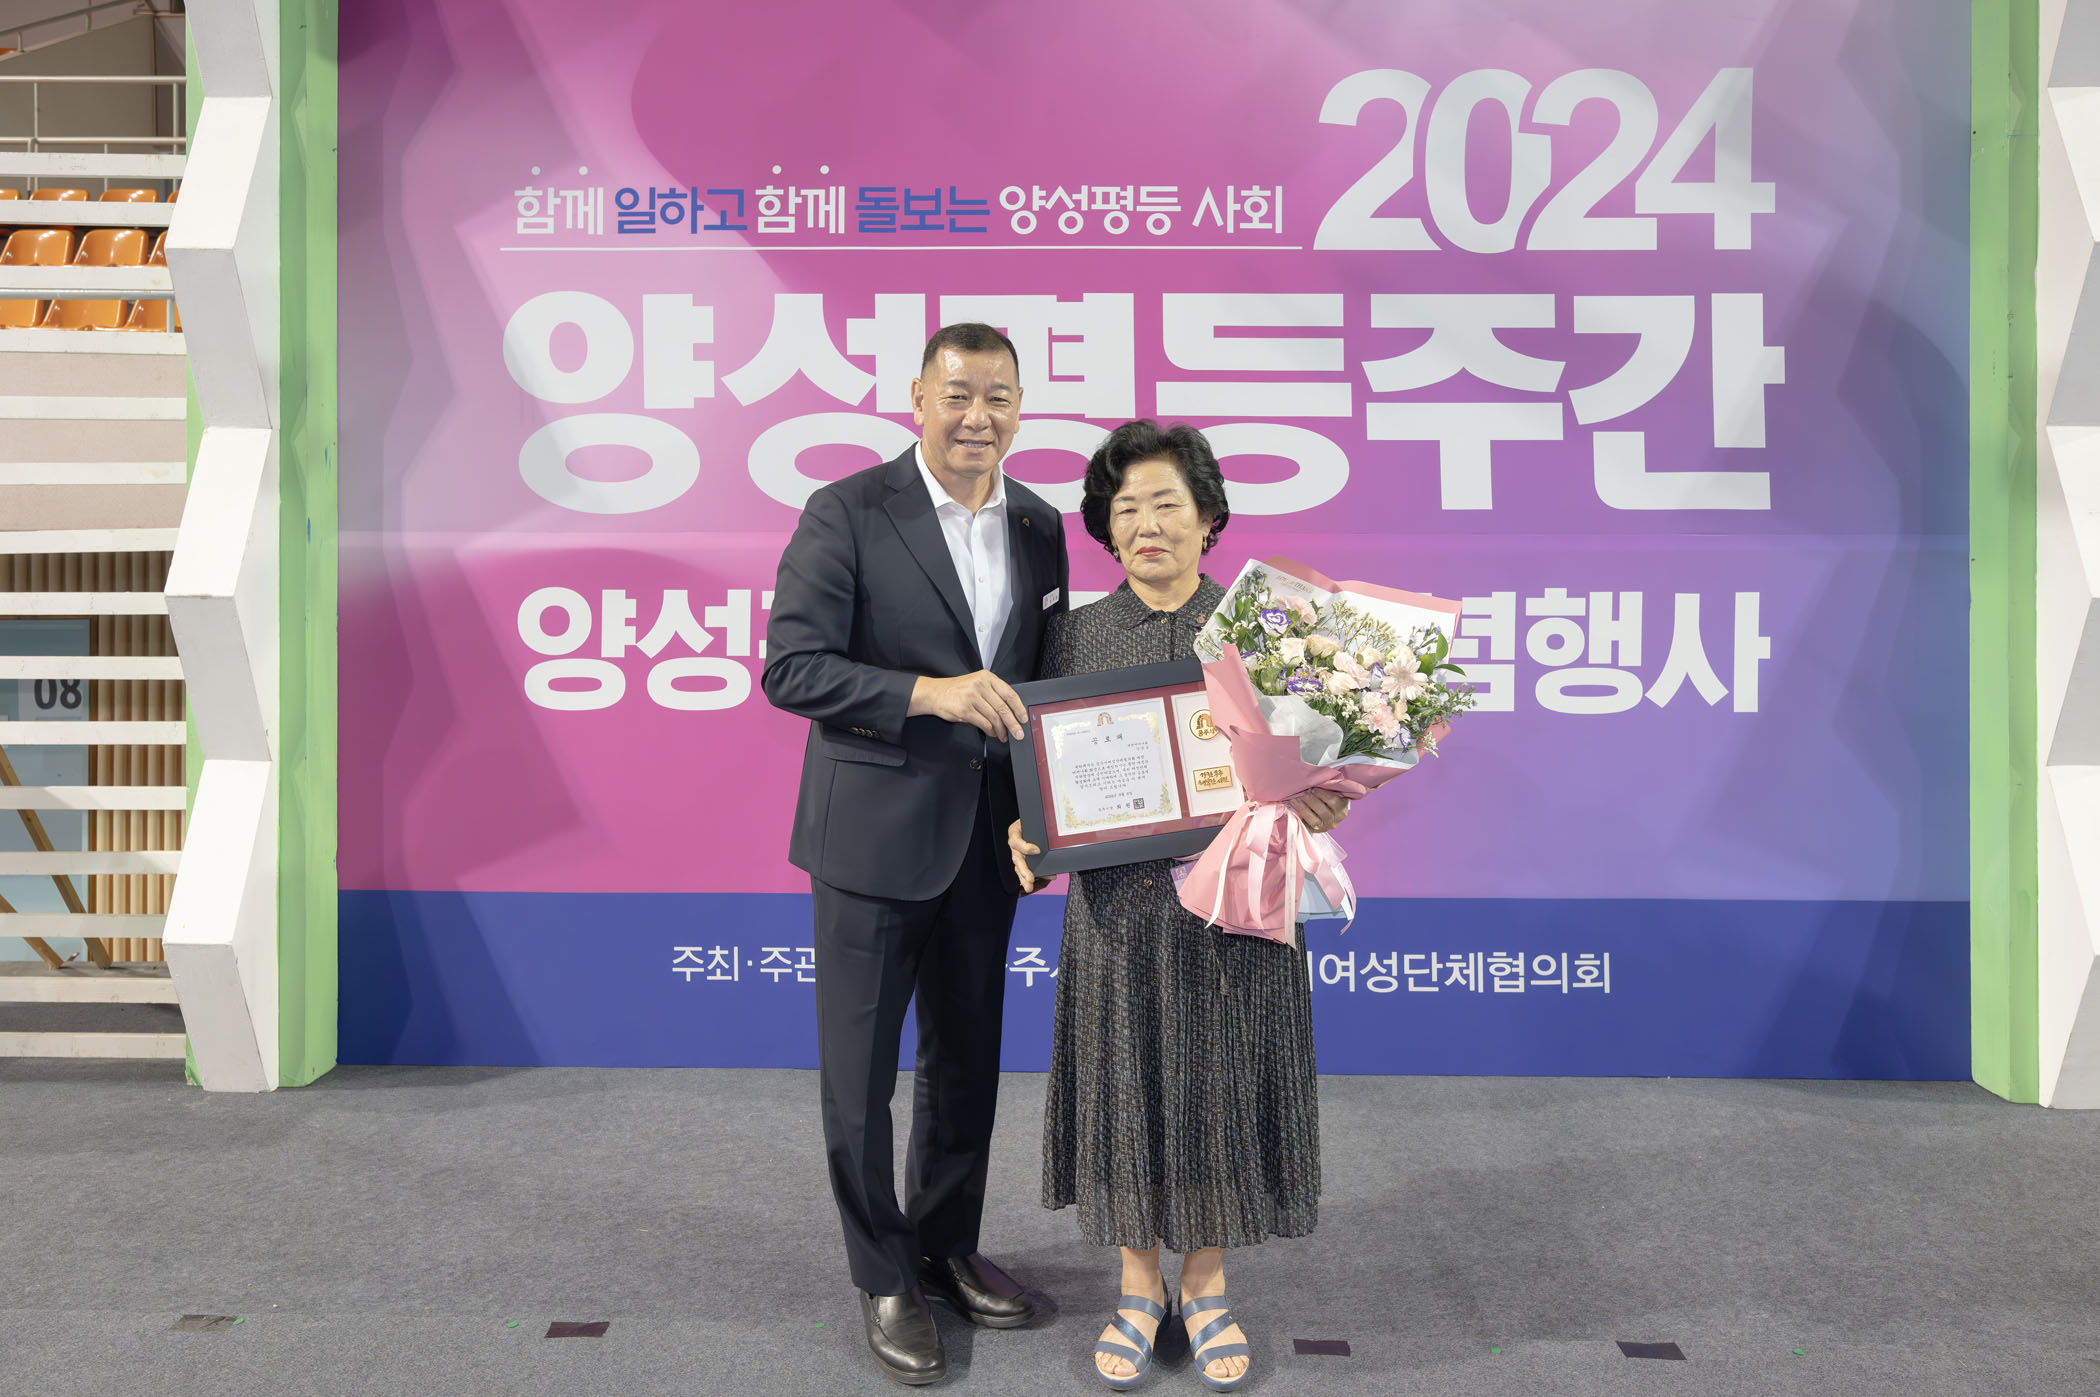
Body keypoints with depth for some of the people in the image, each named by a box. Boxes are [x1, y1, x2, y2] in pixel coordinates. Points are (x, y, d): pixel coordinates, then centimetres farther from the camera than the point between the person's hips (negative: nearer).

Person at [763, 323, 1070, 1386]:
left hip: (985, 836, 5)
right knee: (860, 1073, 6)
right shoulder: (846, 514, -10)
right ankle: (885, 1279, 26)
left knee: (966, 1064, 19)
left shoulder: (1040, 526, 7)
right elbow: (789, 668, -17)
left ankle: (949, 1247, 39)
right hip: (874, 831, -5)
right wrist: (929, 692, -28)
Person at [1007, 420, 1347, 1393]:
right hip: (1117, 903, 0)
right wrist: (1026, 829, -13)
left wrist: (1315, 803, -17)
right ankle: (1138, 1286, 29)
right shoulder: (1076, 635, 3)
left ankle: (1205, 1284, 30)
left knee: (1219, 1085, 9)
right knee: (1127, 1088, 9)